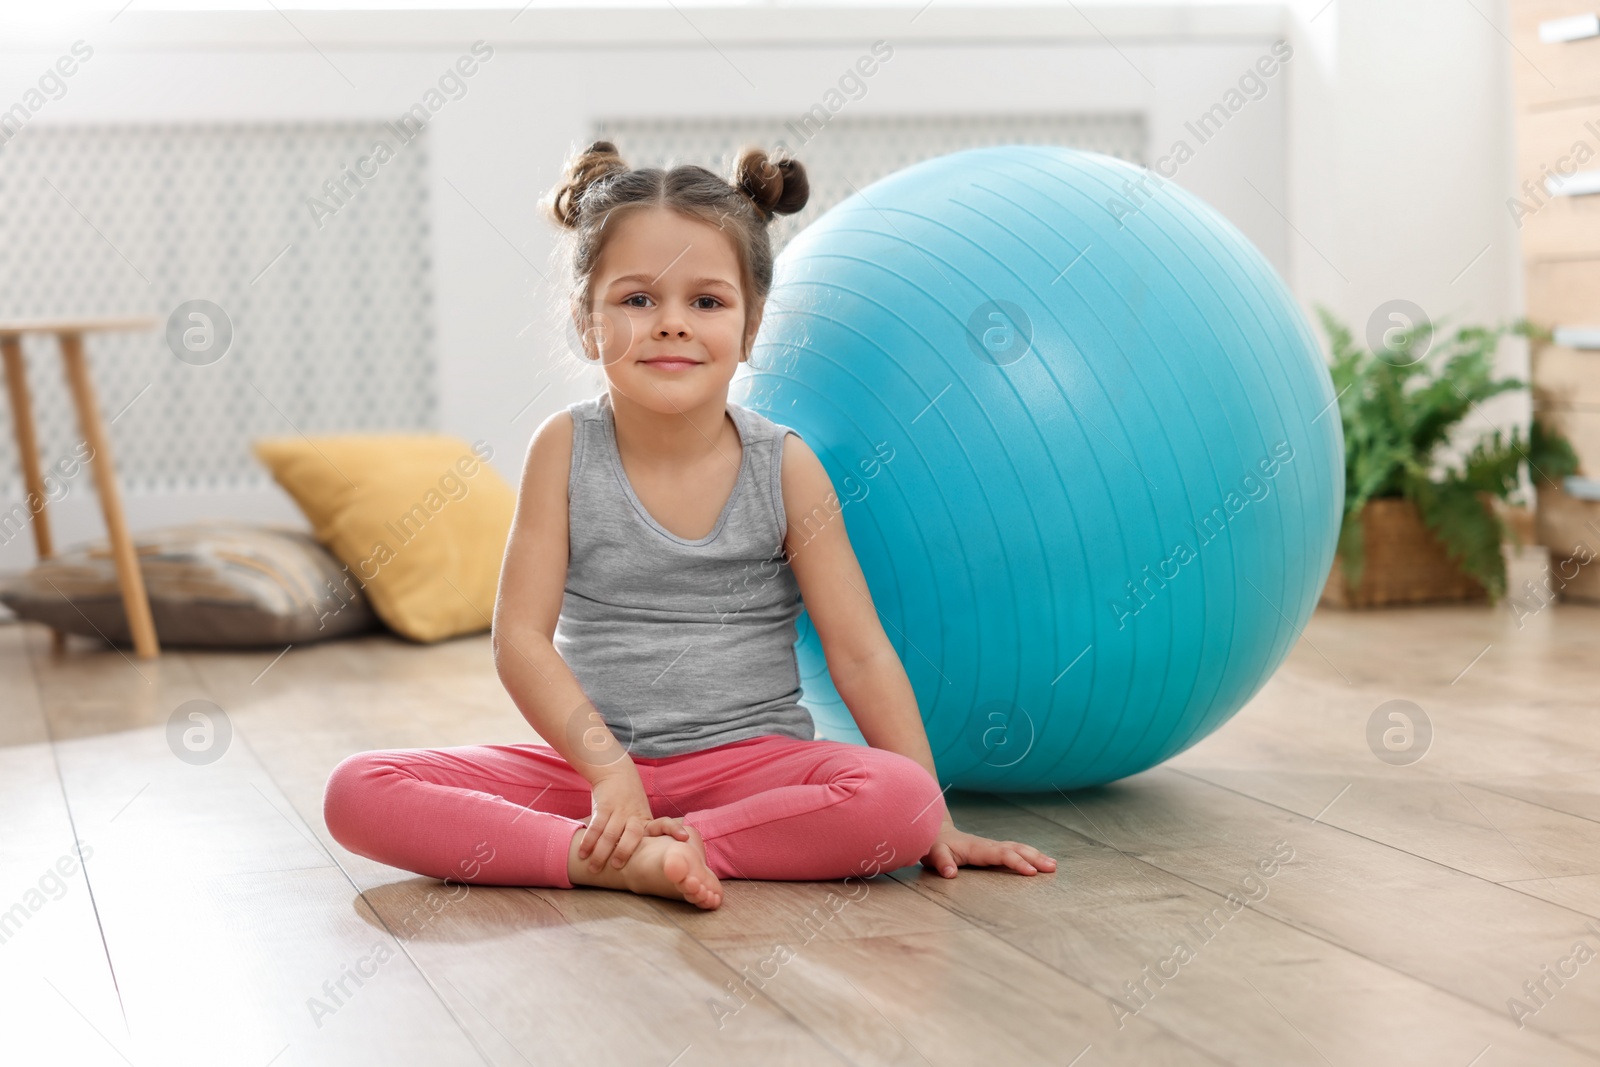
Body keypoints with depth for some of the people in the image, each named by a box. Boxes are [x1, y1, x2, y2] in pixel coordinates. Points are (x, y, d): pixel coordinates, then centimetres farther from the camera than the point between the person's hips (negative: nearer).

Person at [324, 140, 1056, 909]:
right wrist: (608, 768, -20)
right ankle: (621, 861, -31)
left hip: (749, 760, -1)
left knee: (898, 798, -31)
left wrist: (932, 819, -8)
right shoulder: (567, 448, -3)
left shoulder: (784, 465, -3)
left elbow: (860, 652, -3)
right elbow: (521, 637, -7)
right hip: (590, 761, 1)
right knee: (358, 790, -20)